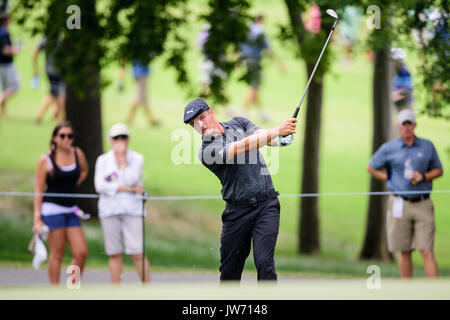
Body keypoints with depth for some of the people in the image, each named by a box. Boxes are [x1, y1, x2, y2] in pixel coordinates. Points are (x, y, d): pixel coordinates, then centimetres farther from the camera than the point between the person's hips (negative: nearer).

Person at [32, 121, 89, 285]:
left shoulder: (78, 154, 6)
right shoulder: (46, 160, -6)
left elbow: (84, 171, 28)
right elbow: (38, 190, -5)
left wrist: (71, 187, 12)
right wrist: (37, 219, -11)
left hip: (71, 210, 5)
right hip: (52, 209, -5)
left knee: (81, 253, -2)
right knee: (57, 255, -4)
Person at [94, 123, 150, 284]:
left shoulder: (137, 158, 5)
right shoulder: (103, 160, 7)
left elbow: (130, 180, -10)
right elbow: (99, 186, -6)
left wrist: (123, 159, -10)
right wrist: (127, 188, -9)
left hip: (132, 210, -1)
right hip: (109, 210, 1)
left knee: (137, 253, -9)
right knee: (115, 254, 2)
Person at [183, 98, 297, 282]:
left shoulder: (238, 123, 11)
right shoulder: (207, 151, -5)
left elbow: (264, 137, -6)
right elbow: (243, 147, -19)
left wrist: (282, 138, -30)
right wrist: (277, 131, -27)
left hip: (266, 206, 1)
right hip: (237, 211, -1)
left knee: (264, 263, -14)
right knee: (229, 271, 5)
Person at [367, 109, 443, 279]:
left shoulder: (427, 147, 7)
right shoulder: (389, 149, 4)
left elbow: (438, 170, 15)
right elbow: (371, 168, 15)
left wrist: (423, 176, -5)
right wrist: (390, 179, 4)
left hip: (423, 205, 0)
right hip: (400, 205, 0)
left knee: (427, 251, -7)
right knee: (404, 252, 4)